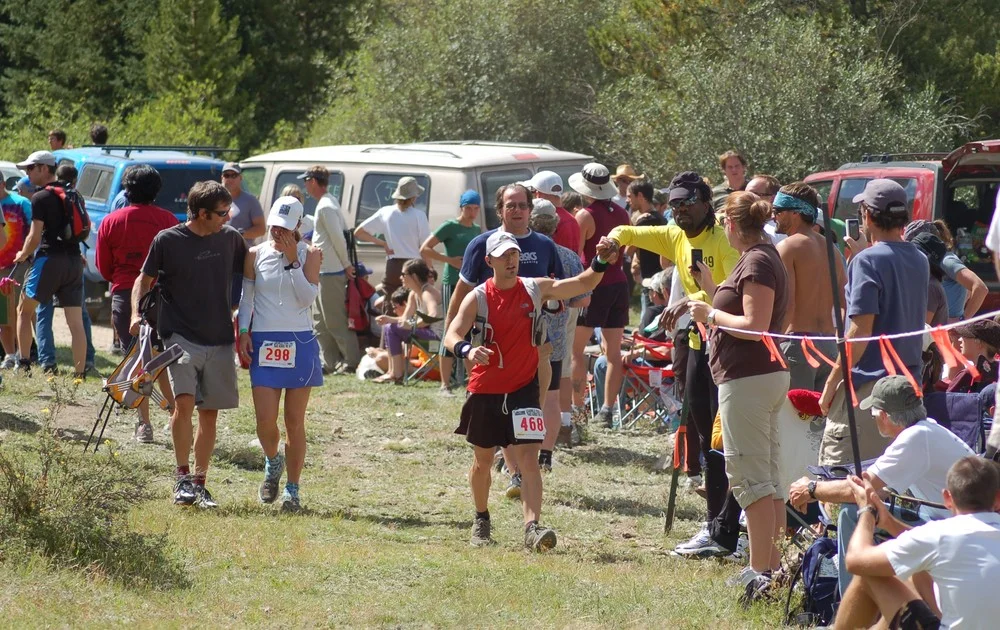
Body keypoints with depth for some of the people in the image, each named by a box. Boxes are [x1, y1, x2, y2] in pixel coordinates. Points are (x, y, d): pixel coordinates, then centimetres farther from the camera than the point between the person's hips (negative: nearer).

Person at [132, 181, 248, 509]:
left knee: (210, 413, 6)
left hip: (220, 340, 4)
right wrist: (136, 312, -12)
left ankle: (199, 482, 17)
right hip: (180, 337, -4)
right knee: (184, 402, -21)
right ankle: (183, 478, -9)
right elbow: (145, 279, 3)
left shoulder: (230, 238, 5)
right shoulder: (167, 241, -5)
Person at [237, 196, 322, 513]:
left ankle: (292, 490, 11)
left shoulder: (309, 255, 1)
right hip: (263, 344, 1)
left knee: (294, 421, 3)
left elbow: (308, 297, -9)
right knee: (265, 420, -6)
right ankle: (273, 463, 27)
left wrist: (293, 260, -13)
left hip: (299, 344, -1)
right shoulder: (255, 255, 4)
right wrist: (243, 331, -1)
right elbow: (246, 297, 11)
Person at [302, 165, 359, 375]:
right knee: (320, 320, 15)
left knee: (334, 321, -6)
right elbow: (343, 232, 18)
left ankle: (352, 362, -2)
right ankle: (330, 363, 18)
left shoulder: (325, 207, -18)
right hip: (325, 271, 11)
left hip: (331, 273, -11)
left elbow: (338, 237, -20)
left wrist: (346, 265, -13)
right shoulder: (330, 202, 14)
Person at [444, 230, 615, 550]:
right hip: (485, 390, 0)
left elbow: (582, 285, 1)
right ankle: (481, 520, 36)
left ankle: (532, 527, -22)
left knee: (528, 457, -13)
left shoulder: (534, 289, -1)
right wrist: (467, 350, -42)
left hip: (523, 389, 0)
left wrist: (600, 263, -19)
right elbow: (452, 335, -19)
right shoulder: (478, 298, -8)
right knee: (483, 460, 14)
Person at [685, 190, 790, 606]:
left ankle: (762, 573, -14)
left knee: (749, 478, -11)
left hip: (747, 380, -11)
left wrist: (712, 314, -10)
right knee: (768, 478, 13)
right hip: (767, 376, 11)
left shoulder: (757, 263, -14)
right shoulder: (763, 259, 17)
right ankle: (773, 566, 18)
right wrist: (711, 290, 18)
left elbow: (754, 326, -21)